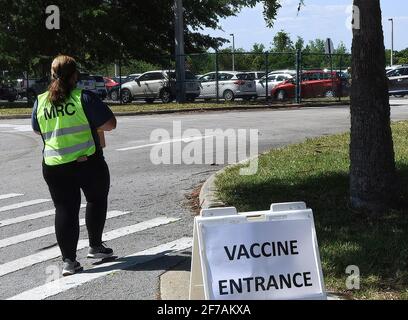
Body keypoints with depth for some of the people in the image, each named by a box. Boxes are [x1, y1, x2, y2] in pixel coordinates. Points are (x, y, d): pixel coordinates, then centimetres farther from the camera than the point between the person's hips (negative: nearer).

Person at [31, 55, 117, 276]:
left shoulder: (40, 102, 3)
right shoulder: (84, 98, -10)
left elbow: (38, 130, 18)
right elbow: (110, 124, -12)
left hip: (54, 166, 3)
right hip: (88, 163, -3)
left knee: (64, 209, 8)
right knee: (96, 200, 19)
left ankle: (69, 260, 5)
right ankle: (95, 246, 25)